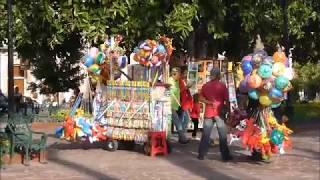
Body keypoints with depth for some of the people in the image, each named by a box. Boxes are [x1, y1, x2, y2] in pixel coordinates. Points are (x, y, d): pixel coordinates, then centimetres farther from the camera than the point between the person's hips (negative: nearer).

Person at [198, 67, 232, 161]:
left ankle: (201, 154, 8)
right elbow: (226, 99, -6)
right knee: (222, 135, 3)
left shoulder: (205, 86, 5)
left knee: (205, 134, 7)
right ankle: (225, 155, 5)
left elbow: (201, 98, 2)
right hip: (219, 112, -3)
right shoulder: (222, 86, -7)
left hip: (208, 112, 3)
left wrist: (209, 102, -3)